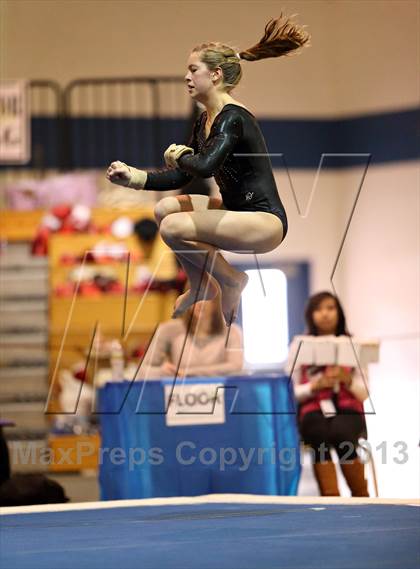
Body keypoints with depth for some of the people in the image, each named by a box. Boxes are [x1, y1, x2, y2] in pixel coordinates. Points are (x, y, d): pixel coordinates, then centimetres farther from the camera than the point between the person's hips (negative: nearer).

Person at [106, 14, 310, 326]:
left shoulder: (232, 117, -18)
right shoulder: (206, 120, 11)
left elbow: (205, 166, -34)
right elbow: (179, 178, 15)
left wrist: (178, 154, -12)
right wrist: (132, 177, 3)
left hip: (266, 221, -10)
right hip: (238, 211, 10)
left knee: (173, 227, -21)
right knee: (165, 208, 8)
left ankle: (231, 280, -2)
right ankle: (200, 287, 17)